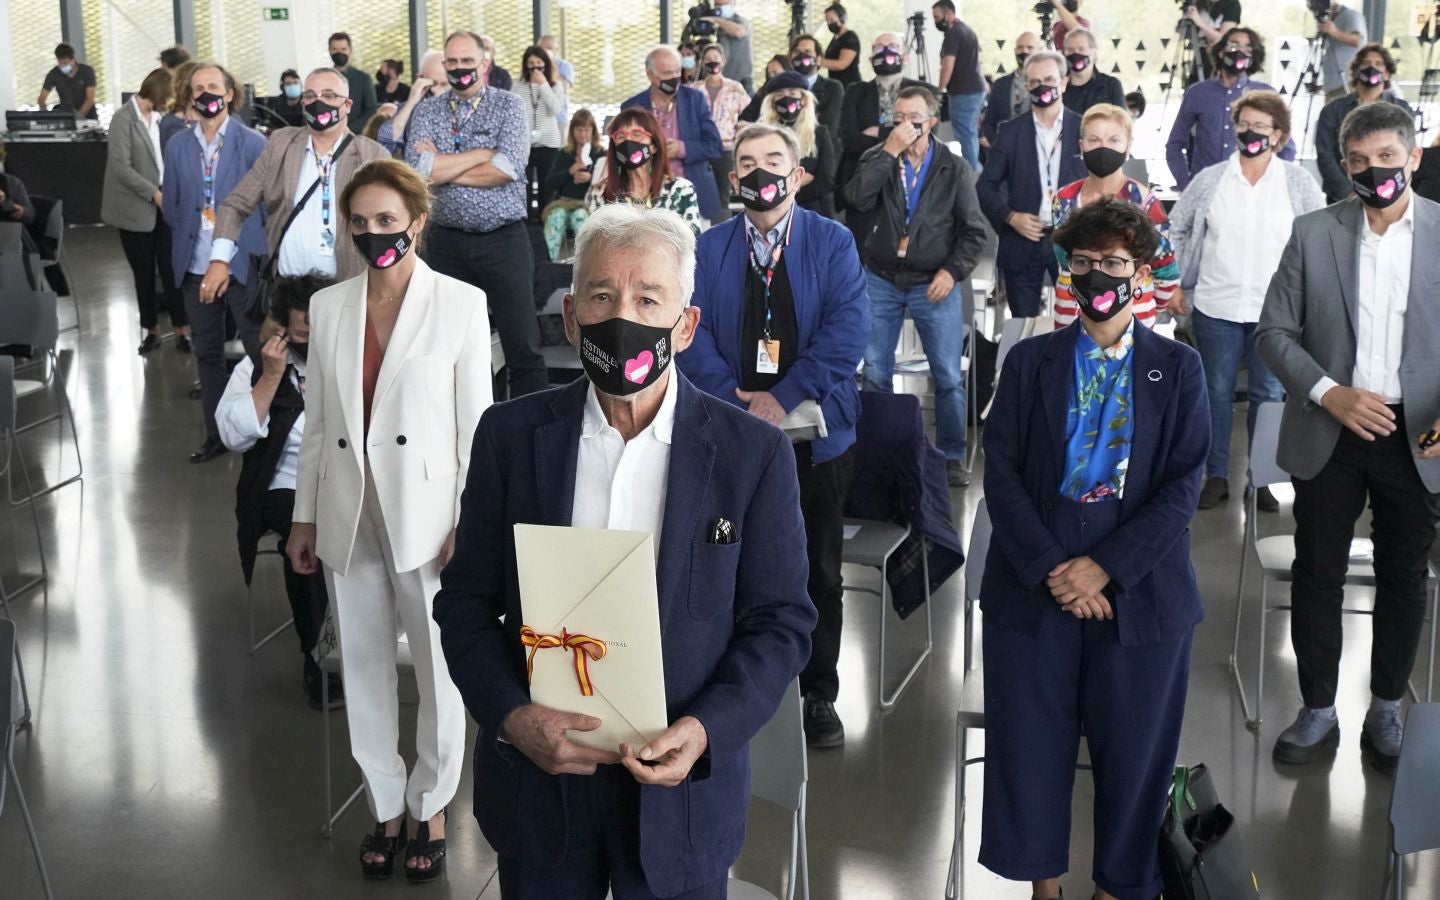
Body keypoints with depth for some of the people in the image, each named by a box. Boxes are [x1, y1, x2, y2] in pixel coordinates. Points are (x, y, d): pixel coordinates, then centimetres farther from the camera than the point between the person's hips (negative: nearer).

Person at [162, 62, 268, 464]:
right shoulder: (177, 147, 7)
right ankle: (216, 434, 20)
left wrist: (263, 252, -4)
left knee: (259, 349, 1)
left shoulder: (253, 143, -3)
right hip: (196, 268, 4)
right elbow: (171, 207, 12)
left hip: (243, 265, -4)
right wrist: (188, 241, 5)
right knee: (207, 353, 10)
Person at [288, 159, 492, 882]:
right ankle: (385, 806, 27)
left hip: (425, 514, -3)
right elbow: (317, 420, 10)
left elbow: (476, 421, -4)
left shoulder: (460, 302, -4)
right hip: (348, 516, 4)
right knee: (363, 669, 12)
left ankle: (430, 807, 22)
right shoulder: (327, 307, 7)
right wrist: (305, 517, 9)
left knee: (439, 671, 3)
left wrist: (471, 523, -9)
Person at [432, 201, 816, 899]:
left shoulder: (753, 454, -7)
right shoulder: (511, 435, -2)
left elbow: (781, 622, -4)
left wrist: (705, 730, -18)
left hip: (681, 783, -1)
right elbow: (465, 600, 1)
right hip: (536, 775, 1)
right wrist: (512, 716, -14)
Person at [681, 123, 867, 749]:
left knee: (819, 572, 9)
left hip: (816, 434, -1)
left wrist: (784, 398, -18)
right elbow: (694, 333, -3)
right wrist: (734, 402, -16)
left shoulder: (834, 243, -1)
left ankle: (819, 695, 22)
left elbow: (847, 331, -12)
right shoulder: (708, 248, 5)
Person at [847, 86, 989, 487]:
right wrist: (889, 152, -17)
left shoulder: (954, 168, 2)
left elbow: (974, 231, 3)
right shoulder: (877, 159, 4)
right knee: (875, 374, 6)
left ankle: (951, 457, 7)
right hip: (881, 281, 1)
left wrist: (953, 271, -10)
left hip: (933, 284, -1)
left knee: (949, 377, -3)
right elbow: (857, 199, -15)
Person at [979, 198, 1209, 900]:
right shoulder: (1031, 361, 6)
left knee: (1133, 750, 6)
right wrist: (1048, 569, -13)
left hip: (1139, 587, 0)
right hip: (1034, 582, 1)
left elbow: (1184, 484, -3)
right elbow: (1001, 473, -1)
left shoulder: (1178, 368, 4)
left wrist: (1104, 568, -13)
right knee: (1030, 744, 5)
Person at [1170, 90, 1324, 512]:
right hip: (1215, 307, 1)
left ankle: (1262, 479, 20)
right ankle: (1216, 477, 21)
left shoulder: (1299, 184, -1)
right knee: (1216, 392, 9)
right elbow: (1176, 230, 10)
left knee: (1268, 395, 8)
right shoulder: (1209, 180, 0)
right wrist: (1174, 284, 5)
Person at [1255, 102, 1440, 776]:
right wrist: (1330, 393, -16)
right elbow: (1274, 332, -1)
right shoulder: (1313, 234, -2)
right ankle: (1318, 713, 23)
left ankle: (1385, 711, 30)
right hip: (1329, 435, 0)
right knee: (1317, 575, 8)